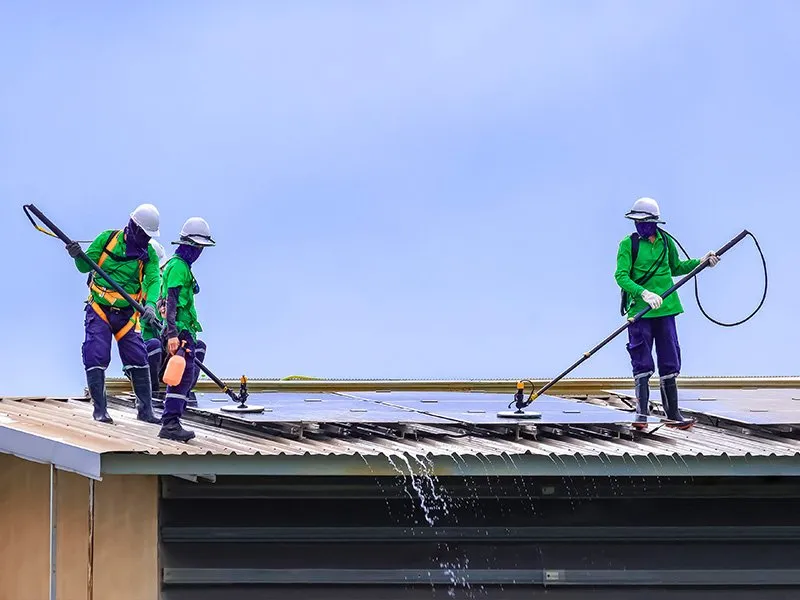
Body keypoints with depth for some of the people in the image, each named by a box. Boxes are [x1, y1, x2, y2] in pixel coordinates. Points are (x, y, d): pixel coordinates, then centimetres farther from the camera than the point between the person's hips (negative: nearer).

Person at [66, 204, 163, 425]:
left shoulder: (148, 254, 1)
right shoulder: (108, 239, -2)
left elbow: (152, 281, -14)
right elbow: (85, 266, 3)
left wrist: (150, 307, -32)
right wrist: (78, 256, -21)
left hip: (126, 314, 2)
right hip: (99, 309, -2)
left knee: (138, 358, -1)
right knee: (96, 357, -10)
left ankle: (145, 409, 8)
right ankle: (99, 409, -3)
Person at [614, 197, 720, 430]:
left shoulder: (666, 242, 9)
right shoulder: (628, 244, -5)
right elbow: (621, 276, -14)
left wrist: (701, 262, 15)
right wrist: (644, 293, -27)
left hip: (665, 309, 4)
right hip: (640, 311, -4)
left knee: (670, 364, 7)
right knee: (642, 365, -4)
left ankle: (673, 415, 14)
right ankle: (642, 414, 0)